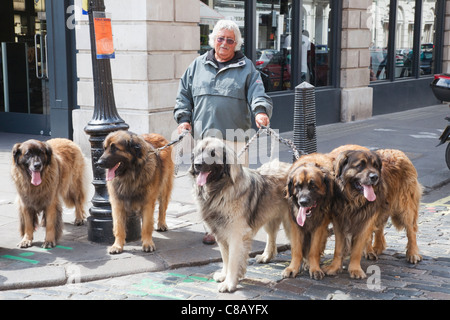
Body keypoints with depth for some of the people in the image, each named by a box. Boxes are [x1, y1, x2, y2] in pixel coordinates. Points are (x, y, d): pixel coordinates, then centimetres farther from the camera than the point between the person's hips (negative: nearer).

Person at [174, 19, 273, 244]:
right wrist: (183, 118, 3)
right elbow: (184, 95, 17)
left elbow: (258, 94, -4)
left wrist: (261, 111, -24)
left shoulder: (246, 68, 7)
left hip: (235, 137, -2)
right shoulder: (198, 65, 14)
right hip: (203, 137, 2)